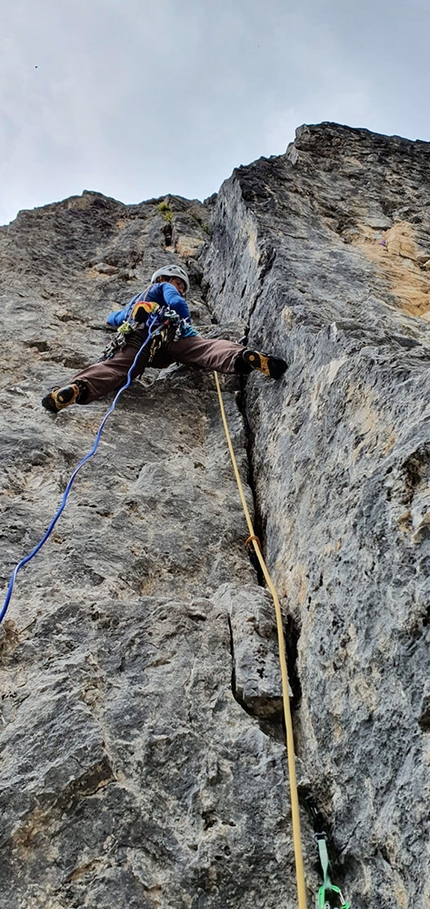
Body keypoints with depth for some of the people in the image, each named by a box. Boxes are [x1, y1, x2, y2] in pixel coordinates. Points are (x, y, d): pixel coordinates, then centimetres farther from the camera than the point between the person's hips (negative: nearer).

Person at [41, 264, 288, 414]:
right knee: (206, 347, -19)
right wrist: (190, 330, 21)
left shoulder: (136, 300, 50)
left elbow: (113, 318, 59)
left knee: (114, 368, -21)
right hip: (164, 334, -4)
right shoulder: (164, 287, 30)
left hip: (134, 338, 5)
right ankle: (242, 356, -48)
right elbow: (177, 304, 8)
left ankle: (77, 388, -48)